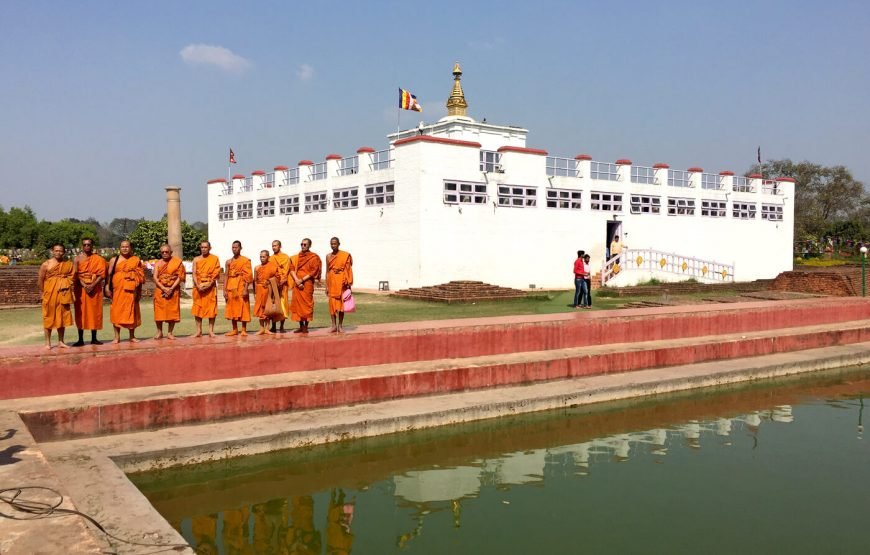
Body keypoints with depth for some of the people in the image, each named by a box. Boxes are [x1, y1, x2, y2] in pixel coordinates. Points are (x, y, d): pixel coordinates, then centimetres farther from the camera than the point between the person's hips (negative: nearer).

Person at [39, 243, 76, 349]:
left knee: (62, 317, 8)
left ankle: (60, 341, 17)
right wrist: (43, 292, -3)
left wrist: (66, 286, -10)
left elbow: (72, 277, 3)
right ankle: (48, 342, 8)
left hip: (63, 294, 2)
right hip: (50, 293, -2)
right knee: (49, 317, 2)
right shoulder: (46, 264, -3)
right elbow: (41, 279, -2)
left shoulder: (69, 264, 5)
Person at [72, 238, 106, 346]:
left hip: (95, 288, 0)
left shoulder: (98, 259, 4)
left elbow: (101, 275, -3)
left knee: (95, 312, 2)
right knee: (80, 313, 0)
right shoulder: (78, 259, 4)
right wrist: (84, 285, -17)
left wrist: (92, 285, -16)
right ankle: (80, 339, 5)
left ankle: (94, 339, 11)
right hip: (81, 288, 0)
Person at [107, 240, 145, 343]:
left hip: (131, 290, 0)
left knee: (132, 311, 4)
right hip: (118, 289, 0)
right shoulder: (114, 260, 8)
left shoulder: (136, 260, 8)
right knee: (117, 311, -3)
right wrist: (108, 288, -7)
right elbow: (109, 275, 3)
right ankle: (117, 337, 2)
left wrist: (139, 291, 3)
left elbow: (140, 276, 8)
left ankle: (132, 336, 13)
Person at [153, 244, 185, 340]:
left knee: (172, 311, 0)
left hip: (173, 290, -1)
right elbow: (155, 277, -2)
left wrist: (171, 289, -15)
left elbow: (180, 277, -5)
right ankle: (159, 332, 10)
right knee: (159, 311, 0)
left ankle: (170, 332, 8)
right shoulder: (158, 263, 6)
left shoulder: (177, 262, 0)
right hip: (160, 290, 2)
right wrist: (164, 288, -16)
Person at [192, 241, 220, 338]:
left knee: (211, 308, -2)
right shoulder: (196, 259, 8)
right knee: (197, 308, 1)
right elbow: (194, 274, 2)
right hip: (198, 287, 2)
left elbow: (216, 274, -3)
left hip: (210, 286, -2)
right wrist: (198, 286, -12)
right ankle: (198, 331, 7)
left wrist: (209, 284, -14)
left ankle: (211, 331, 3)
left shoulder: (215, 259, 3)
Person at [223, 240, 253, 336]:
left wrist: (245, 289, -15)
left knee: (243, 308, -3)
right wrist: (224, 290, 2)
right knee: (232, 308, 7)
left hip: (241, 287, -5)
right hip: (231, 288, 5)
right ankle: (235, 330, 15)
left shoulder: (246, 260, -1)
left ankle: (244, 330, 3)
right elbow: (226, 276, 10)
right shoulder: (229, 262, 12)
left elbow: (248, 276, -6)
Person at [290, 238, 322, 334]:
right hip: (297, 284, 5)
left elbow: (314, 271, -8)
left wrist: (302, 280, -14)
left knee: (306, 304, -6)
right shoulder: (297, 257, 14)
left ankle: (306, 327, -1)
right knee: (297, 303, 4)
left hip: (307, 284, -5)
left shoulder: (314, 257, 0)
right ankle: (301, 326, 10)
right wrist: (297, 280, -10)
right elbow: (292, 269, 6)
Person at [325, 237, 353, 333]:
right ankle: (334, 326, 4)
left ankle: (340, 325, 7)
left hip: (341, 282, -2)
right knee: (332, 303, -1)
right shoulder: (328, 256, 7)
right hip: (332, 282, 2)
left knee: (341, 303, 0)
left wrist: (349, 283, -6)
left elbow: (348, 270, 0)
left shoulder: (345, 255, -1)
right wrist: (326, 286, 5)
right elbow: (327, 271, 9)